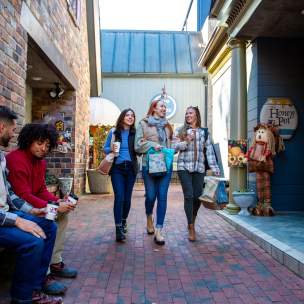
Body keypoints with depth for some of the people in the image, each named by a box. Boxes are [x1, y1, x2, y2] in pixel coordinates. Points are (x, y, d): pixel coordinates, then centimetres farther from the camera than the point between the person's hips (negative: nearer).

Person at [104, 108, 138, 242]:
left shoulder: (135, 133, 5)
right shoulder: (114, 132, 2)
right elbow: (105, 148, 7)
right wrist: (111, 149, -14)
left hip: (131, 168, 2)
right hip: (117, 168, -2)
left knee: (127, 197, 9)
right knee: (119, 197, -10)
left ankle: (123, 222, 31)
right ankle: (119, 229, -6)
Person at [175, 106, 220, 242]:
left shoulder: (204, 132, 11)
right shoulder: (180, 131, 9)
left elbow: (209, 150, 8)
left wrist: (214, 167, 1)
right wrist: (185, 141, -13)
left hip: (199, 168, 2)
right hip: (184, 167, -1)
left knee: (197, 197, 2)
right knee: (188, 196, -10)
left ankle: (192, 222, 25)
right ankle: (191, 228, -3)